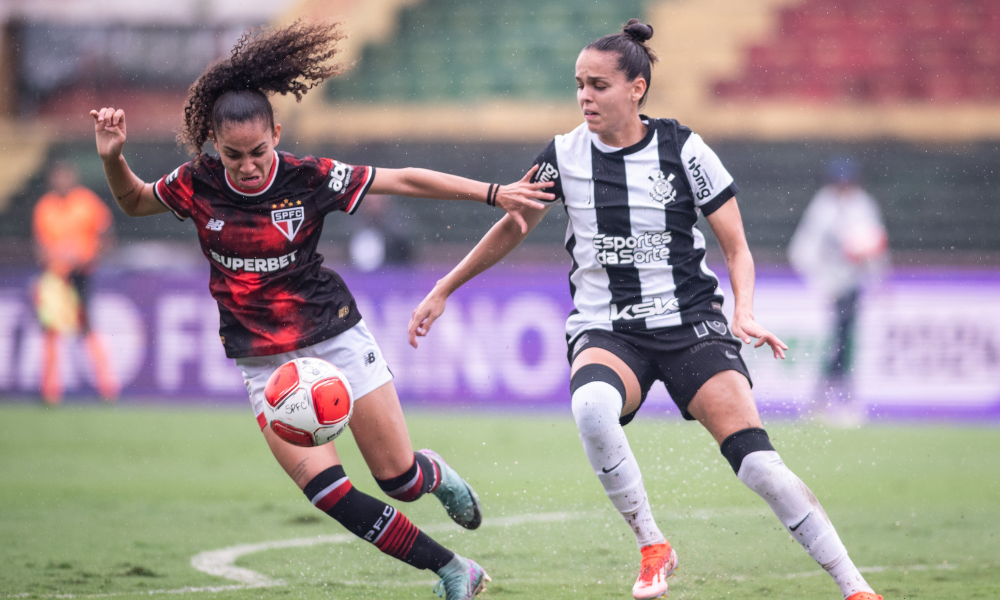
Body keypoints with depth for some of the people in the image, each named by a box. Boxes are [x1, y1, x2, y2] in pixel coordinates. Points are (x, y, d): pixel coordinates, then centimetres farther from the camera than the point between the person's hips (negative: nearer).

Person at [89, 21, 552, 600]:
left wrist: (493, 193, -13)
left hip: (334, 335, -1)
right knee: (327, 490, -15)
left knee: (397, 477, 0)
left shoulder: (308, 178, -13)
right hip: (265, 360, 1)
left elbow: (405, 180, -9)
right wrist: (113, 158, -9)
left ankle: (434, 473, 40)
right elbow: (134, 202, 11)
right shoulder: (198, 184, -8)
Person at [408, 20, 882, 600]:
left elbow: (737, 248, -1)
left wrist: (745, 313, -20)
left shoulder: (684, 150, -6)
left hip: (690, 323, -1)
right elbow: (512, 228, 18)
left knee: (756, 460, -19)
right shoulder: (564, 155, 1)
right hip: (605, 331, 1)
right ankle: (652, 547, -19)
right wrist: (442, 291, 21)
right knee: (591, 406, -37)